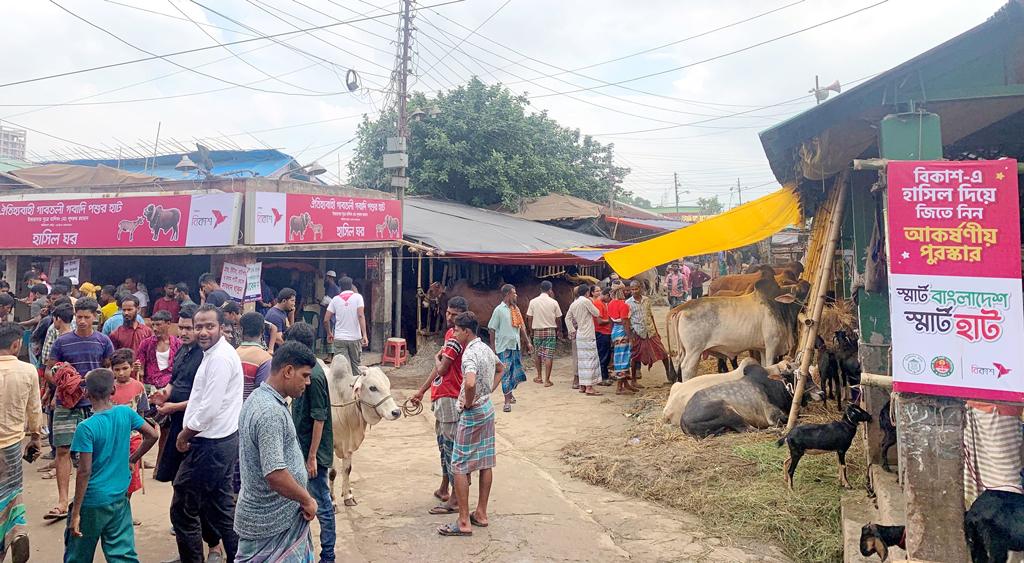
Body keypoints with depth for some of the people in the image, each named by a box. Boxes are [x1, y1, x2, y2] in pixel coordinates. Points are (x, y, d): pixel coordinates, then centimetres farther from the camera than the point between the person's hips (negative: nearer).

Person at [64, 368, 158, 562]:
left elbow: (84, 472, -17)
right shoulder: (125, 413, -5)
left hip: (92, 502, -4)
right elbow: (152, 435, 3)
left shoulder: (86, 428, -17)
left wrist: (75, 513, -12)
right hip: (120, 499, 4)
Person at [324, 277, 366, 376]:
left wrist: (329, 333, 19)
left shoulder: (335, 299, 4)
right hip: (355, 338, 0)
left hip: (339, 339, 1)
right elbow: (361, 316, -13)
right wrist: (364, 335, -16)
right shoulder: (357, 297, 0)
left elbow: (326, 320, 2)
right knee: (355, 365, 14)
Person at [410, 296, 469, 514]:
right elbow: (439, 368, 20)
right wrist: (422, 391, 23)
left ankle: (455, 499, 0)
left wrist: (437, 358, 4)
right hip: (441, 396, 10)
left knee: (450, 446, -6)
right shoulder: (450, 334, 14)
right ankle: (443, 489, 33)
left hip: (450, 398, -10)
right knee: (443, 443, 19)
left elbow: (441, 369, -17)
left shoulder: (456, 337, -17)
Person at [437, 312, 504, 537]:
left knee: (459, 466, -1)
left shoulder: (470, 354, -21)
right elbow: (501, 368, 27)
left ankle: (464, 522, 2)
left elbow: (470, 383, -38)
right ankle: (481, 514, 23)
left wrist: (468, 403, -20)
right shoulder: (486, 349, 8)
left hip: (472, 413, -9)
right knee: (485, 463, 13)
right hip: (488, 409, 9)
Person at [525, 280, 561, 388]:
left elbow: (529, 318, -1)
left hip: (537, 331, 2)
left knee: (537, 354, 18)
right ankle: (547, 380, -1)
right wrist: (557, 330, 17)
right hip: (550, 331, -2)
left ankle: (539, 377, 26)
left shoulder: (533, 302, -3)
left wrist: (531, 330, 13)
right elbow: (558, 319, 0)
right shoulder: (553, 302, -6)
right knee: (548, 356, 0)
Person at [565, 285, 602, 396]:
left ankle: (582, 386, 14)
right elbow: (597, 313, -5)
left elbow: (567, 318, 13)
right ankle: (589, 387, -8)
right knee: (590, 359, -6)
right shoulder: (586, 301, -11)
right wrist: (592, 304, 10)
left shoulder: (573, 304, 11)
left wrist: (572, 330, 13)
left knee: (582, 360, 11)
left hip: (579, 335, 8)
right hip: (588, 335, -8)